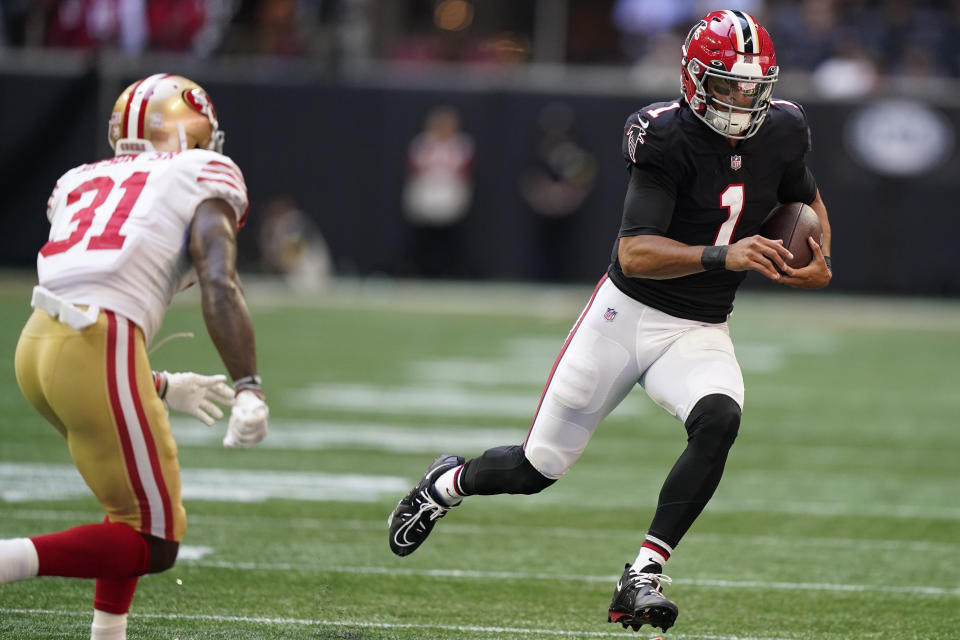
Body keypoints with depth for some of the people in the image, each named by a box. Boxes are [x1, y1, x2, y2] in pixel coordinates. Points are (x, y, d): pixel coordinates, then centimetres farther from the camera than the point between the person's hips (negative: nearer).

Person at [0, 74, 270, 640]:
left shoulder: (82, 182, 26)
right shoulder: (204, 176, 8)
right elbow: (219, 285, -9)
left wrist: (164, 389, 37)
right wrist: (249, 390, -13)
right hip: (99, 352, -7)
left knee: (141, 496, 29)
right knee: (154, 544, 1)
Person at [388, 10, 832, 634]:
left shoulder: (781, 132, -4)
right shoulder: (668, 138, -21)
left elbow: (808, 202, 18)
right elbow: (635, 253, -28)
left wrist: (821, 264, -2)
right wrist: (722, 257, -40)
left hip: (700, 332, 4)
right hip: (628, 312, -4)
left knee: (719, 420, -31)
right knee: (538, 468, 5)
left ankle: (643, 579, -24)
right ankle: (450, 482, 41)